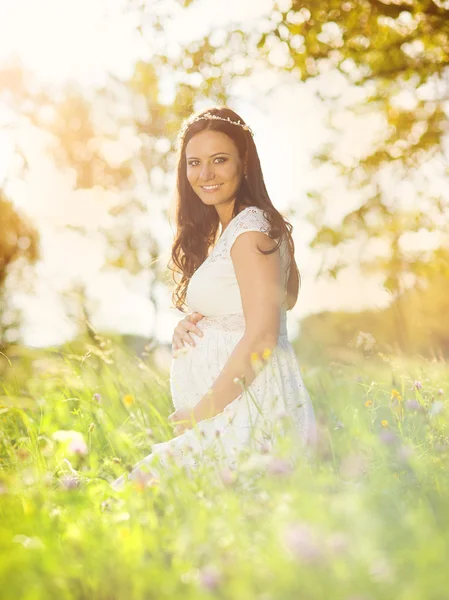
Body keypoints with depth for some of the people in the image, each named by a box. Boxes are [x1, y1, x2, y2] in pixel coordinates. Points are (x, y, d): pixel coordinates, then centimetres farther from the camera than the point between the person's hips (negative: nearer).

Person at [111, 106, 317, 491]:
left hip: (251, 412, -10)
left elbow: (261, 337, -20)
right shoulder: (224, 229, 16)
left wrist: (202, 411, -13)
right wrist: (195, 322, 6)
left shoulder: (249, 229, -14)